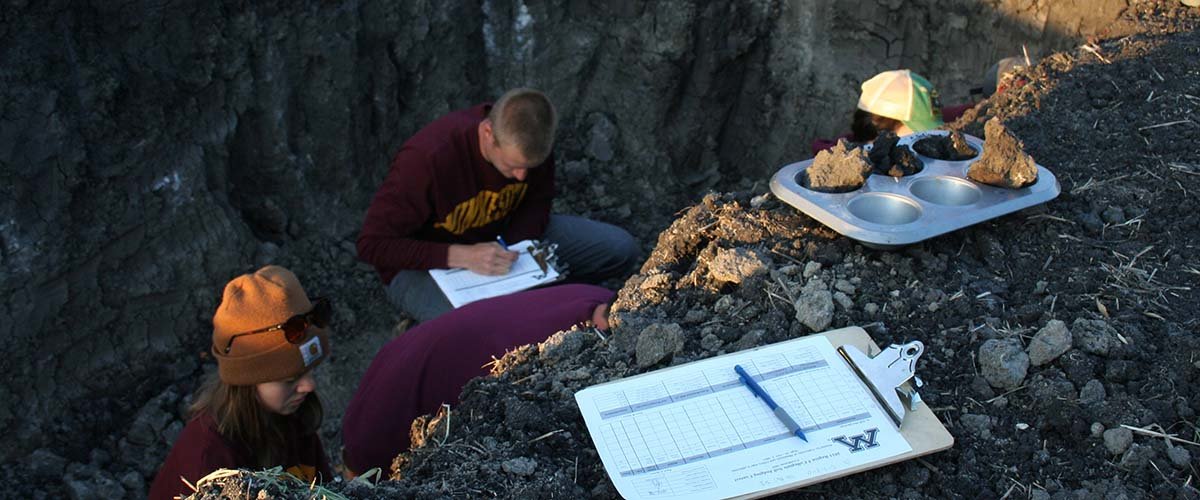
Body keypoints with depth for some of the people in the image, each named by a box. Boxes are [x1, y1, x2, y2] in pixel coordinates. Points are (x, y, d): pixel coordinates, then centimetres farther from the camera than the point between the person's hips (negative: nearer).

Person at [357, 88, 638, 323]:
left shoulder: (529, 141, -17)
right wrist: (460, 256, -36)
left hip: (506, 239, 6)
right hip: (424, 263, -5)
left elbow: (538, 203, 0)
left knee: (620, 249, -7)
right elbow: (372, 244, -27)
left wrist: (510, 248, -21)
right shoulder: (427, 158, -32)